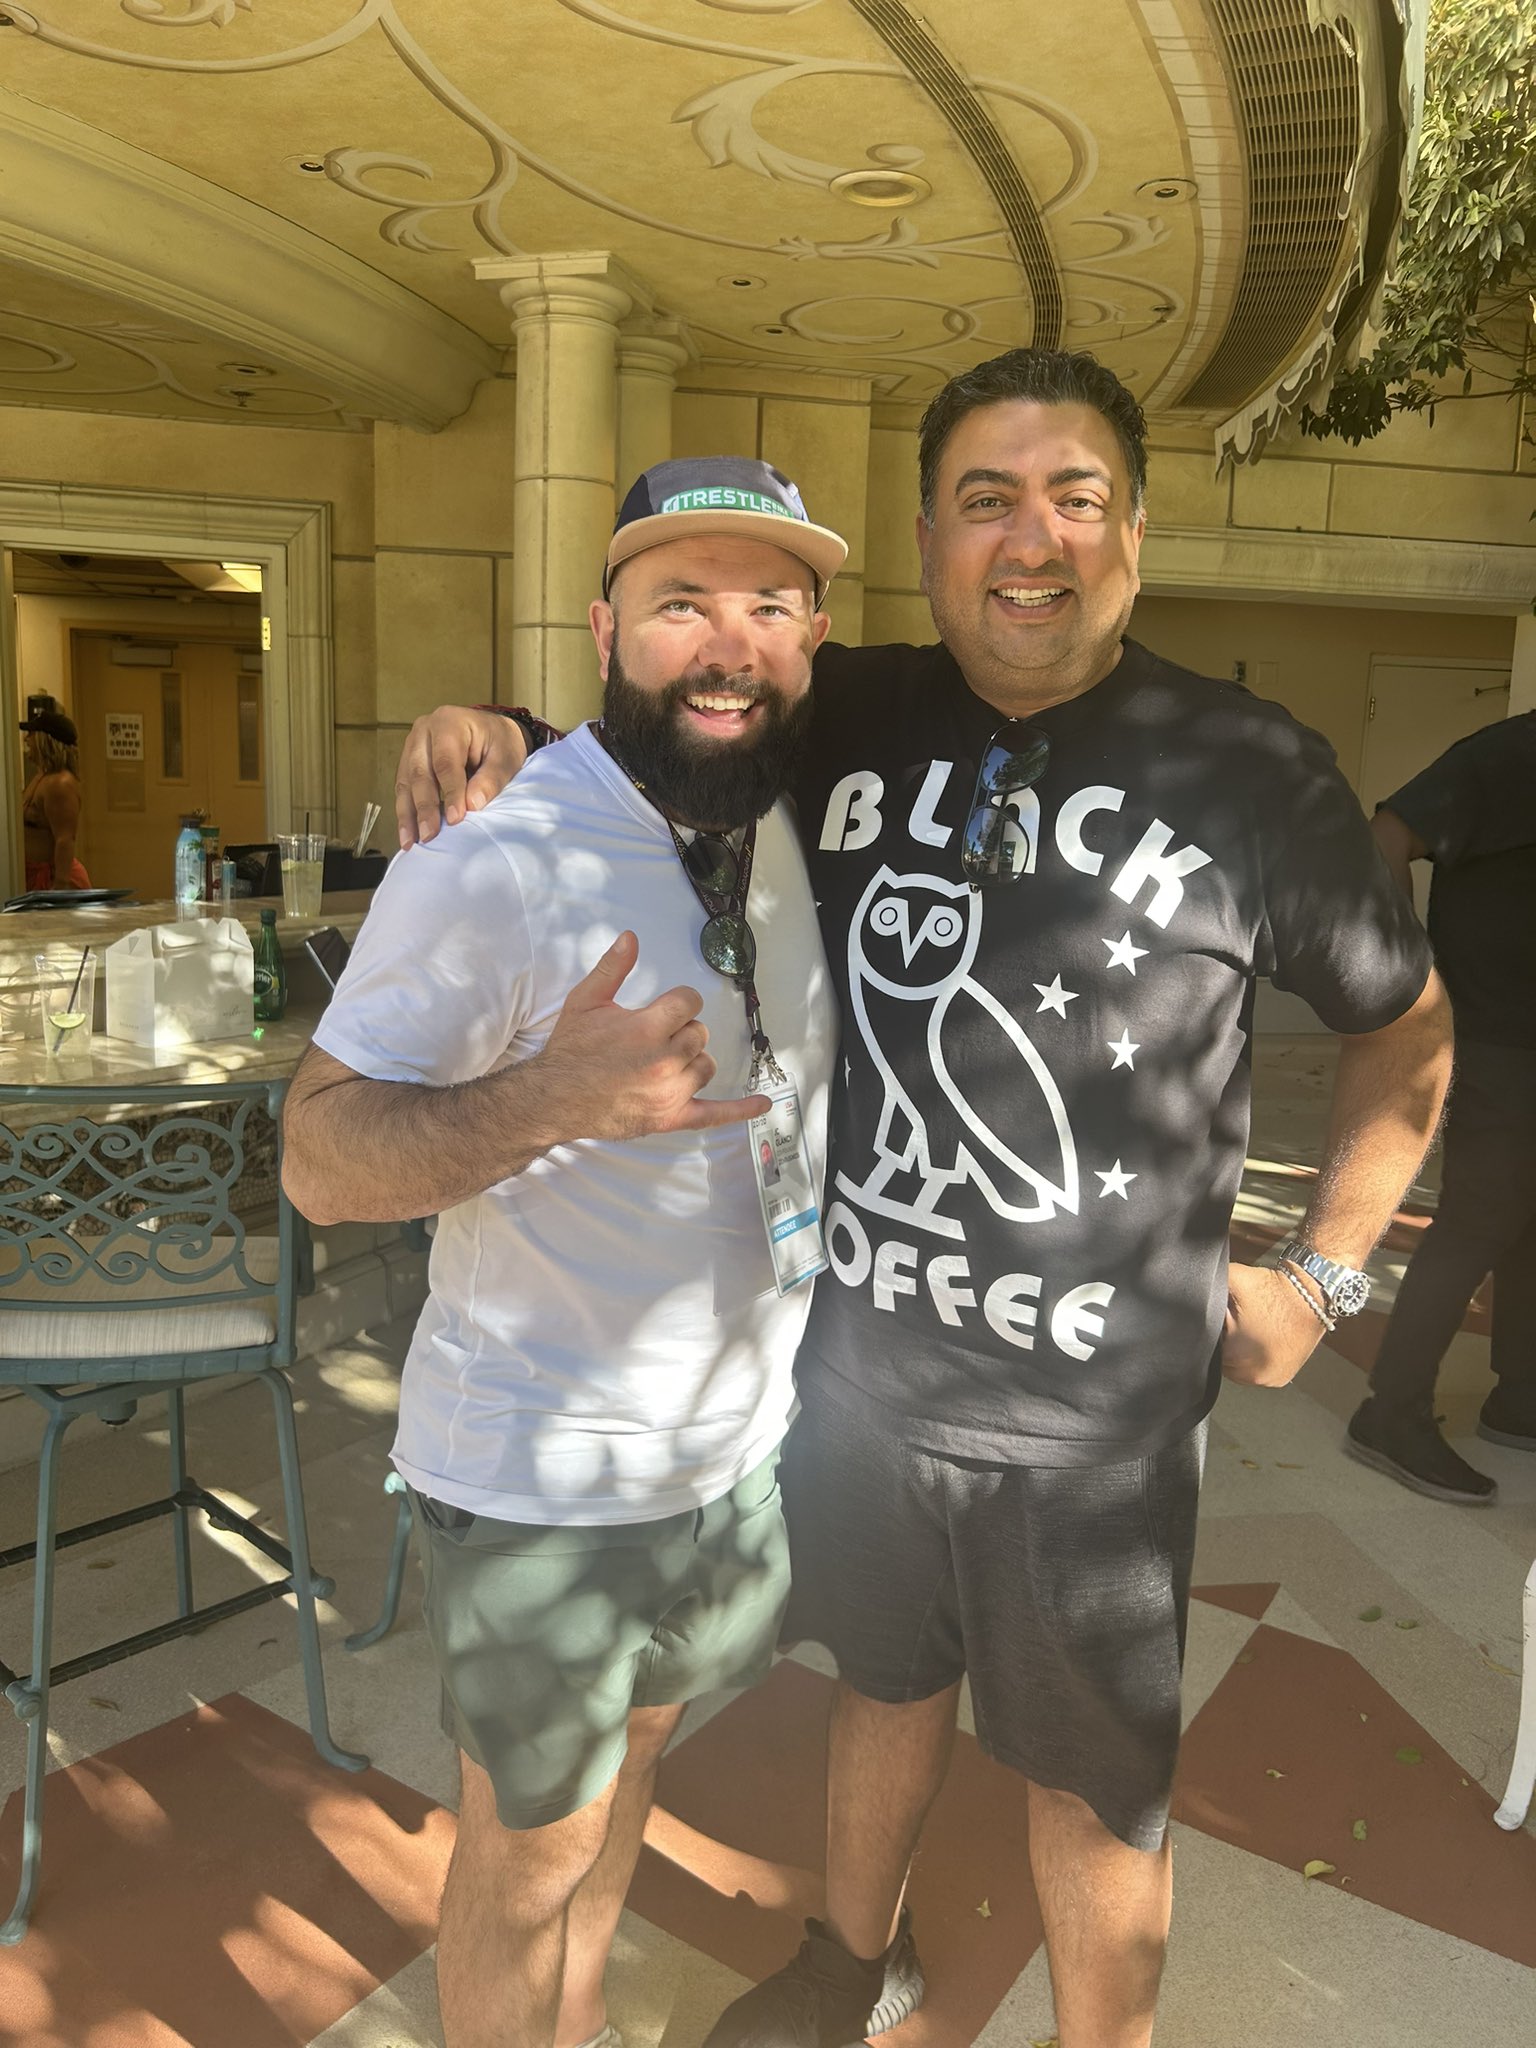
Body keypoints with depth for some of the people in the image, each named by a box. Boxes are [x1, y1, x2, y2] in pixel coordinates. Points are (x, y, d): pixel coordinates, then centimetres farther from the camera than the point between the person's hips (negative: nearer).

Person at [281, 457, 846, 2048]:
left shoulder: (792, 833, 0)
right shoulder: (497, 856, -23)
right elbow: (319, 1158, -21)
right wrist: (549, 1098, -37)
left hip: (736, 1441, 7)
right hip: (541, 1481, -7)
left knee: (628, 1759, 27)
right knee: (528, 1846, 15)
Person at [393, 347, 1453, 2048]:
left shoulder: (1251, 770, -12)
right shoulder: (848, 721, -4)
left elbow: (1406, 1029, 3)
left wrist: (1325, 1270, -1)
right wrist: (487, 745, -9)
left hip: (1096, 1409, -3)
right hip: (858, 1357, 4)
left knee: (1092, 1780, 17)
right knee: (887, 1677, 28)